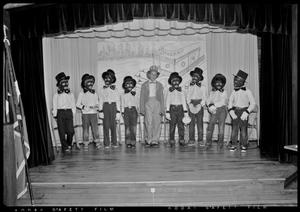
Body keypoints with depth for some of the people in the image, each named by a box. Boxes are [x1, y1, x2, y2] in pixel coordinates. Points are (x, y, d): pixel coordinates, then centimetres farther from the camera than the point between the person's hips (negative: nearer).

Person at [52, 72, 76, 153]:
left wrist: (73, 113, 5)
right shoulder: (56, 95, 5)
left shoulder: (70, 94, 10)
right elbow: (54, 106, 7)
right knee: (62, 132, 0)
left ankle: (69, 144, 18)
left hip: (69, 112, 1)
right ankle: (65, 147, 8)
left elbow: (73, 105, 13)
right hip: (60, 112, -1)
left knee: (71, 131, -6)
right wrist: (55, 115, 2)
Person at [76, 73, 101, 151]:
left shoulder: (94, 93, 11)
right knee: (85, 129, 3)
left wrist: (96, 106, -6)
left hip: (94, 113, 2)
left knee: (95, 128, -1)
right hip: (85, 113, -1)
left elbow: (97, 103, 16)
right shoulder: (82, 93, 2)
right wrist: (84, 107, -15)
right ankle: (85, 144, 11)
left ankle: (97, 142, 8)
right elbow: (77, 105, 0)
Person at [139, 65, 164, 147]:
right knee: (148, 123, -8)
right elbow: (142, 98, 10)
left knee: (157, 123, -5)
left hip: (157, 104, 1)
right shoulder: (144, 85, 11)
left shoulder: (159, 85, 14)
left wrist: (162, 109, 5)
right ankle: (148, 140, 4)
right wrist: (142, 109, 2)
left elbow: (162, 97, 13)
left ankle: (155, 141, 0)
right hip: (148, 104, -1)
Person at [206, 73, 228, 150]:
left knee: (221, 125, -2)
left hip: (222, 110, -1)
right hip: (213, 111, 2)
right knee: (210, 125, -6)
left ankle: (220, 143, 6)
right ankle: (208, 142, 0)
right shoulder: (212, 92, 15)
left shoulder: (224, 92, 7)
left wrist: (214, 105, -11)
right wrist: (210, 106, -13)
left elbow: (223, 102, -3)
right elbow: (208, 101, 8)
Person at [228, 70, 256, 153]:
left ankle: (243, 146, 11)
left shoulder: (247, 91, -2)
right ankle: (233, 145, 10)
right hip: (235, 111, 2)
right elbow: (230, 102, 8)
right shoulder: (234, 91, 7)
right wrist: (231, 111, -9)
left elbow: (252, 103, -2)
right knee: (234, 129, 1)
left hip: (244, 112, -2)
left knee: (243, 129, 0)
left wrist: (246, 112, -12)